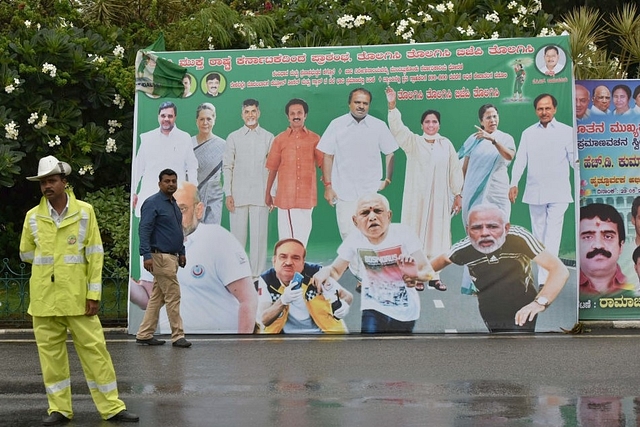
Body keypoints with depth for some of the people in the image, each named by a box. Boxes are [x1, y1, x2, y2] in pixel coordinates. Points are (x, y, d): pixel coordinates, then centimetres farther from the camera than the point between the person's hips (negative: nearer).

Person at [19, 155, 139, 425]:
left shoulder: (84, 211, -2)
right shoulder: (33, 216, 3)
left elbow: (95, 254, -2)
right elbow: (25, 253, 16)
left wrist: (94, 294, -6)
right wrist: (52, 259, 9)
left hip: (76, 296, -2)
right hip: (43, 298, 2)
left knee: (94, 348, 0)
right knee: (50, 352, 6)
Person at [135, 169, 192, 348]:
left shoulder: (174, 204, 16)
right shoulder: (152, 203, -11)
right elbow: (144, 230, -17)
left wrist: (182, 252, 22)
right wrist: (146, 255, -25)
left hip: (171, 257, 9)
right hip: (161, 257, -9)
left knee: (157, 297, 11)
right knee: (173, 295, -6)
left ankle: (144, 334, 17)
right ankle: (177, 336, 2)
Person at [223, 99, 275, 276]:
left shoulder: (268, 137, 7)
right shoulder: (233, 137, 8)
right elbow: (227, 167, 7)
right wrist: (228, 193, 0)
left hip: (261, 195, 0)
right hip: (238, 195, 0)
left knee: (259, 235, -1)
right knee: (237, 235, 2)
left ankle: (257, 274, 7)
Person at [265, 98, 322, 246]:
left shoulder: (314, 139, 6)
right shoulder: (280, 140, 7)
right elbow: (272, 169, 10)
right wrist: (267, 193, 10)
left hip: (307, 196, 0)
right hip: (285, 196, 0)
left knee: (302, 235, 2)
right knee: (286, 237, 0)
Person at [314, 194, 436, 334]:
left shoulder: (403, 233, -18)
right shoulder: (355, 240, -13)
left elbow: (429, 272, -17)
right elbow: (336, 270, -1)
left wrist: (416, 275, -41)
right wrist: (326, 271, -26)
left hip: (404, 311, 0)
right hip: (374, 309, 0)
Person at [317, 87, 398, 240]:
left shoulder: (379, 126, 2)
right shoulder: (337, 124, 0)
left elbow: (389, 153, 11)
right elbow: (327, 156, 4)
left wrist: (388, 179, 3)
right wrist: (328, 185, 1)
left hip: (371, 193, 0)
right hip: (344, 193, 0)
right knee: (348, 237, 2)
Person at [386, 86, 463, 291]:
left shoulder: (446, 144, 6)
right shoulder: (413, 142, 2)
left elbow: (455, 170, 8)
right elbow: (397, 128, -13)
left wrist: (458, 194, 6)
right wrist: (392, 106, -27)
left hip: (439, 198, 2)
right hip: (417, 197, -2)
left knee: (437, 234, 6)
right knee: (417, 234, 1)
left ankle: (434, 275, 15)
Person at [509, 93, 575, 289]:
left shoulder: (567, 131, 3)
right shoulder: (528, 133, 10)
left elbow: (574, 159, 0)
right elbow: (520, 159, 5)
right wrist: (513, 183, -6)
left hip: (558, 192, -3)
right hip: (535, 192, 3)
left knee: (553, 233, -11)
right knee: (538, 234, 9)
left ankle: (546, 279, -15)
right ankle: (544, 274, 19)